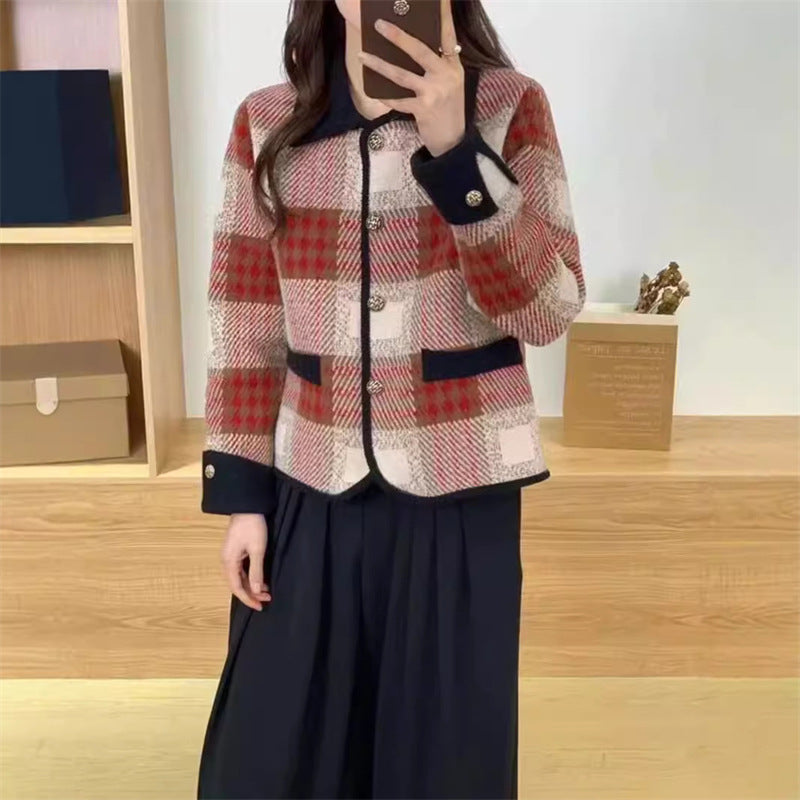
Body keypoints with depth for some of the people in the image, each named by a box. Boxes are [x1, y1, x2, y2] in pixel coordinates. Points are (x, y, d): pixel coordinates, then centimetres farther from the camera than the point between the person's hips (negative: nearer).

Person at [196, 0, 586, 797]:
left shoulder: (508, 108, -4)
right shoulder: (266, 124, 1)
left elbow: (548, 309, -12)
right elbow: (245, 329, 3)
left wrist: (452, 148, -22)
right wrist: (240, 495, 1)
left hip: (459, 488, -1)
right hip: (309, 489, 2)